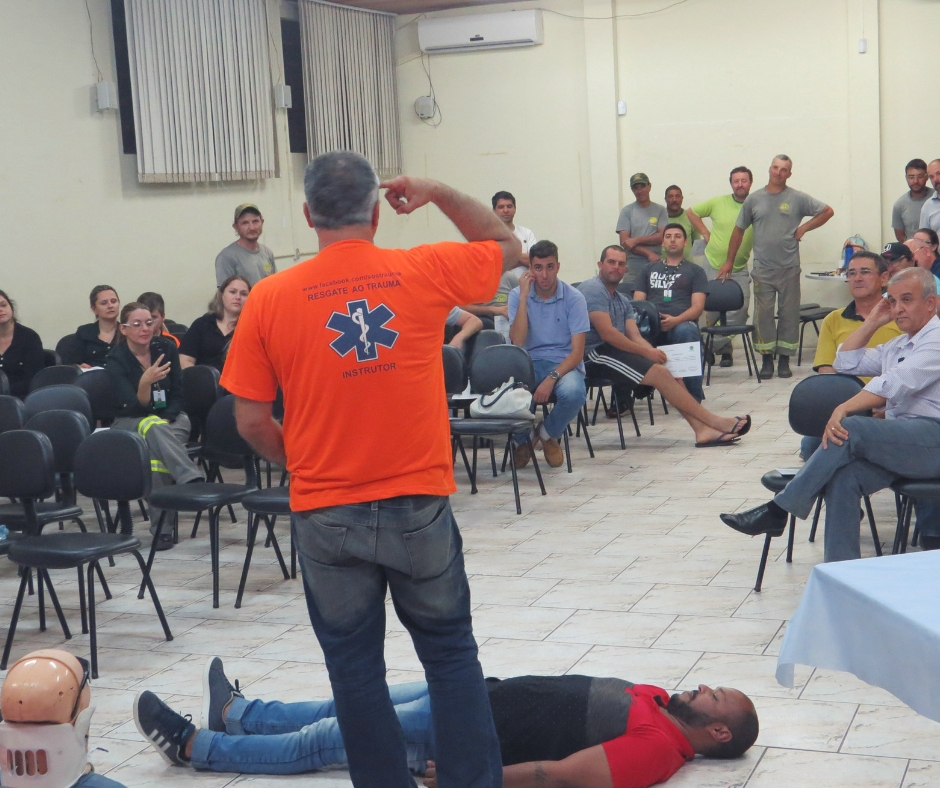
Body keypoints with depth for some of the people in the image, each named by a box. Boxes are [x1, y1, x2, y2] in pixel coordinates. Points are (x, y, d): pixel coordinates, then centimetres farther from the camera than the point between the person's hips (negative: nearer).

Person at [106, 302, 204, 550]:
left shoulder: (166, 348, -1)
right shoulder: (116, 360, -10)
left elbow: (178, 395, 4)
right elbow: (136, 407, -18)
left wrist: (166, 421, -15)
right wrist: (145, 382, -38)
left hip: (170, 419, 2)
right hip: (129, 423, -2)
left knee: (158, 450, -34)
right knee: (152, 426, -39)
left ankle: (163, 527, -37)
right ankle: (192, 479, -55)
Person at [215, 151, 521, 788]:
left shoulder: (270, 298, -6)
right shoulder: (424, 273, -6)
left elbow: (252, 421, -3)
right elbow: (508, 247, 13)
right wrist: (440, 195, 12)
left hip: (326, 515, 0)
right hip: (418, 507, 0)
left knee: (355, 666, 13)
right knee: (451, 652, 15)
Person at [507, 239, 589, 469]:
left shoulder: (573, 298, -6)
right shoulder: (517, 296, 0)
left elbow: (577, 352, -10)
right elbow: (517, 342, -14)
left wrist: (552, 379, -26)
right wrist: (524, 297, -16)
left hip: (564, 364, -1)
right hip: (530, 363, 1)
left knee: (574, 392, -36)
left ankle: (548, 433, 1)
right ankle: (523, 437, 4)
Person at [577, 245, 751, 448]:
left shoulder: (622, 300, 21)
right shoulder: (593, 290, -8)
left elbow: (635, 337, 11)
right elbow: (607, 333, -18)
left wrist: (654, 353, -10)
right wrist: (647, 352, -14)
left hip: (612, 351, 9)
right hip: (595, 354, -9)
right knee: (659, 373, -19)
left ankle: (702, 430, -17)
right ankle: (714, 422, -14)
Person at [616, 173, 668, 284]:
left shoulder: (660, 210, 9)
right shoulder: (627, 211, 7)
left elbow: (663, 237, -2)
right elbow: (624, 241, -2)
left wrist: (636, 240, -10)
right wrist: (649, 253, -11)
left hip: (657, 263, 1)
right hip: (633, 265, -1)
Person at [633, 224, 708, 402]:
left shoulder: (695, 271, 22)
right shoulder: (649, 270, 31)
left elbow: (698, 307, 8)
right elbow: (637, 303, 20)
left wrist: (676, 320, -15)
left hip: (682, 322, -1)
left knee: (686, 331, -41)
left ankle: (693, 398, -36)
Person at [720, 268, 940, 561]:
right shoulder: (898, 345, 28)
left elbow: (895, 382, -18)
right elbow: (845, 363, 31)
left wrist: (844, 409, -25)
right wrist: (872, 322, 22)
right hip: (900, 443, 8)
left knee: (850, 430, -28)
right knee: (843, 478, -21)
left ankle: (778, 510, -21)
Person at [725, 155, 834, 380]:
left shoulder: (797, 199, 3)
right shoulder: (754, 199, 6)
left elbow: (827, 211, 9)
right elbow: (739, 230, 11)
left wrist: (805, 227, -1)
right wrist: (729, 261, 9)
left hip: (789, 268, 0)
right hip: (762, 269, 0)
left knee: (789, 314, 3)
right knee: (763, 315, -1)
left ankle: (784, 360, 10)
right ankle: (767, 359, 7)